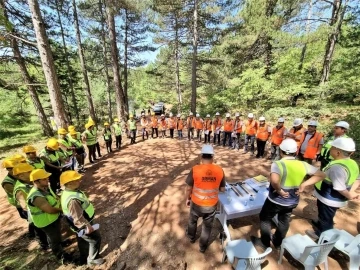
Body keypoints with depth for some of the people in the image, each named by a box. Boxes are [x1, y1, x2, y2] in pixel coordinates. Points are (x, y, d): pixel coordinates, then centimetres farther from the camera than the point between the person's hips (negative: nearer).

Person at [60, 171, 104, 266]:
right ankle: (92, 259, 34)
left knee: (83, 242, 29)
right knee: (96, 239, 12)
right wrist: (87, 226, -21)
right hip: (82, 226, -9)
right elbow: (78, 217, -32)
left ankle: (84, 259, 51)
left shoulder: (69, 191, -6)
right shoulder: (72, 200, -39)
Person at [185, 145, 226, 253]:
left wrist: (187, 199, 5)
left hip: (196, 203, -1)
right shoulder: (219, 170, -15)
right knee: (207, 226, 26)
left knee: (193, 220, 29)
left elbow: (188, 188, -12)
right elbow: (222, 189, -3)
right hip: (212, 205, 1)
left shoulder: (195, 169, -22)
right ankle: (203, 246, 47)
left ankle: (191, 237, 56)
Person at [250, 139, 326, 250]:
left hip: (276, 200, -5)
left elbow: (274, 180, -45)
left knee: (265, 218, 20)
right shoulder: (302, 165, -8)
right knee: (284, 221, 27)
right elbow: (321, 175, 4)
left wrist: (279, 190, -25)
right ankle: (278, 242, 48)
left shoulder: (278, 164, -27)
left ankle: (264, 243, 36)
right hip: (292, 201, 6)